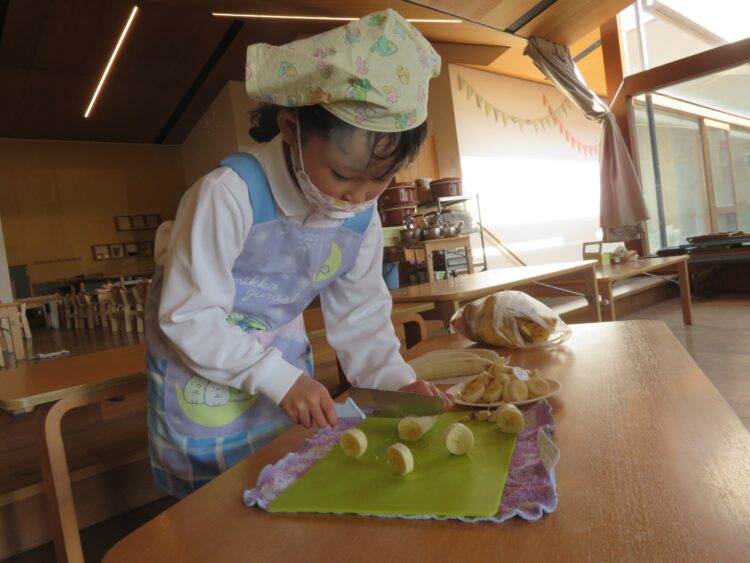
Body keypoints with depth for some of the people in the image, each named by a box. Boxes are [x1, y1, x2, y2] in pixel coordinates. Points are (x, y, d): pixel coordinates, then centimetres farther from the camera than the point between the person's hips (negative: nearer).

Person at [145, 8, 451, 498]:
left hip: (283, 357, 5)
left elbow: (360, 313, -3)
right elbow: (189, 317, -27)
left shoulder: (362, 219, -12)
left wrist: (396, 380, -16)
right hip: (201, 361, -4)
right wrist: (277, 377, -29)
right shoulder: (230, 194, -31)